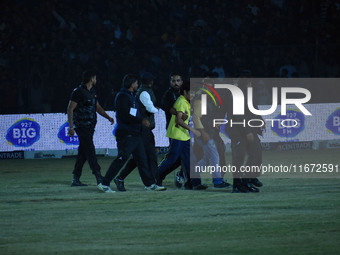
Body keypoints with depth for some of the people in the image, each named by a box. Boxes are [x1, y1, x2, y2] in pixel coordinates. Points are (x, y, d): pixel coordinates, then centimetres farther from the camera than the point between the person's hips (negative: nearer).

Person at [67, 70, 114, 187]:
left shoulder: (92, 92, 15)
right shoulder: (78, 92, -11)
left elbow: (97, 107, 24)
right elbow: (70, 109, -12)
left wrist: (108, 117, 10)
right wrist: (71, 127, -17)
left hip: (90, 126, 9)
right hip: (81, 126, -9)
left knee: (83, 152, 8)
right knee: (90, 150, -11)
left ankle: (76, 179, 12)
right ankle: (99, 177, -15)